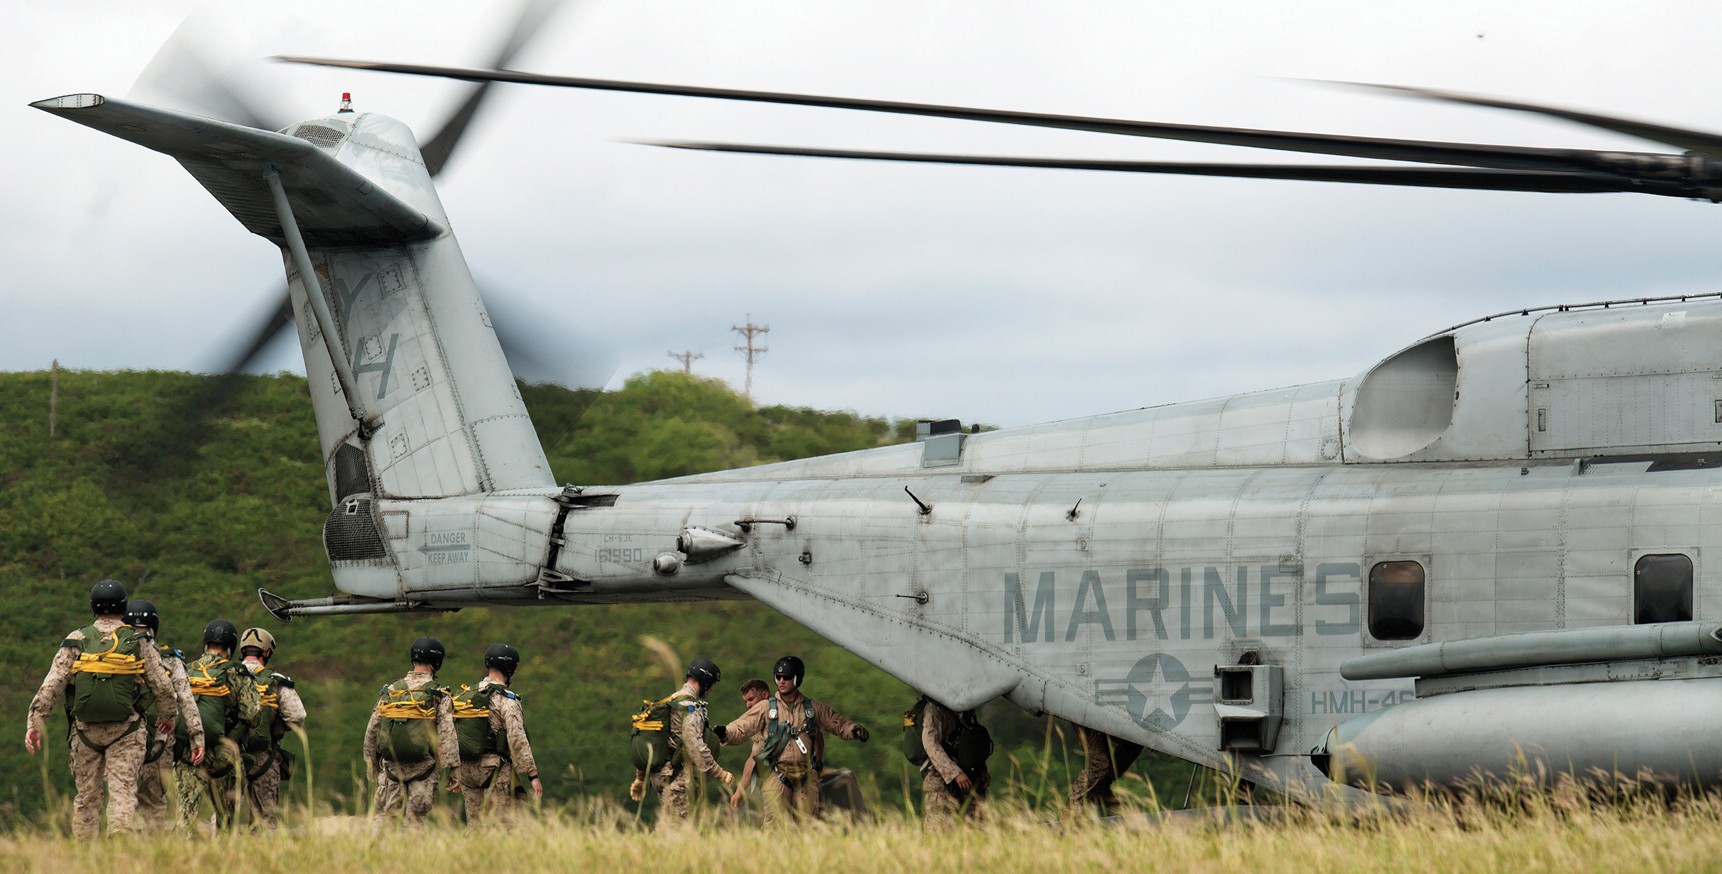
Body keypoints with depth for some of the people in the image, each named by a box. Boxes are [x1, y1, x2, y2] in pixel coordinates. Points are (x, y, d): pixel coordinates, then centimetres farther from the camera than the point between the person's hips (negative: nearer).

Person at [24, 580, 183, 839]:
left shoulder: (76, 641, 2)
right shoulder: (138, 643, 1)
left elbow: (51, 685, -4)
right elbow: (162, 686, 2)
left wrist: (35, 721, -1)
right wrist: (167, 716, 20)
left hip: (85, 730, 1)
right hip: (126, 730, -1)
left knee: (86, 796, 11)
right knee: (122, 792, -5)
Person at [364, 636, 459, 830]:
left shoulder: (389, 692, 6)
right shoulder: (439, 697, -6)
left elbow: (371, 731, 10)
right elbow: (447, 735, -11)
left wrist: (371, 764, 21)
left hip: (391, 766, 2)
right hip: (423, 770, -2)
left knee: (381, 816, 7)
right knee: (415, 820, 2)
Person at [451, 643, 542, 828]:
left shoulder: (466, 695, 10)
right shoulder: (506, 700, -11)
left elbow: (452, 736, 15)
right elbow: (517, 739, -18)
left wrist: (454, 772, 23)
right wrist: (533, 776, -17)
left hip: (466, 769, 7)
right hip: (495, 771, -7)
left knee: (474, 825, 11)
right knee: (500, 827, -5)